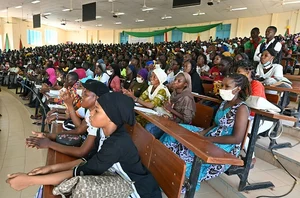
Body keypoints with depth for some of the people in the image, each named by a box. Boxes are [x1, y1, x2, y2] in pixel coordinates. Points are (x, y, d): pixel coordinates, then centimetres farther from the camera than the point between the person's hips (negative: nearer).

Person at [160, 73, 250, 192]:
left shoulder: (241, 108, -15)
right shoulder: (225, 103, 10)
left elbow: (237, 139, -20)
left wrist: (207, 139, -21)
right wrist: (203, 133, -6)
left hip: (226, 149, -8)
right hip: (210, 138, 8)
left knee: (185, 147, -24)